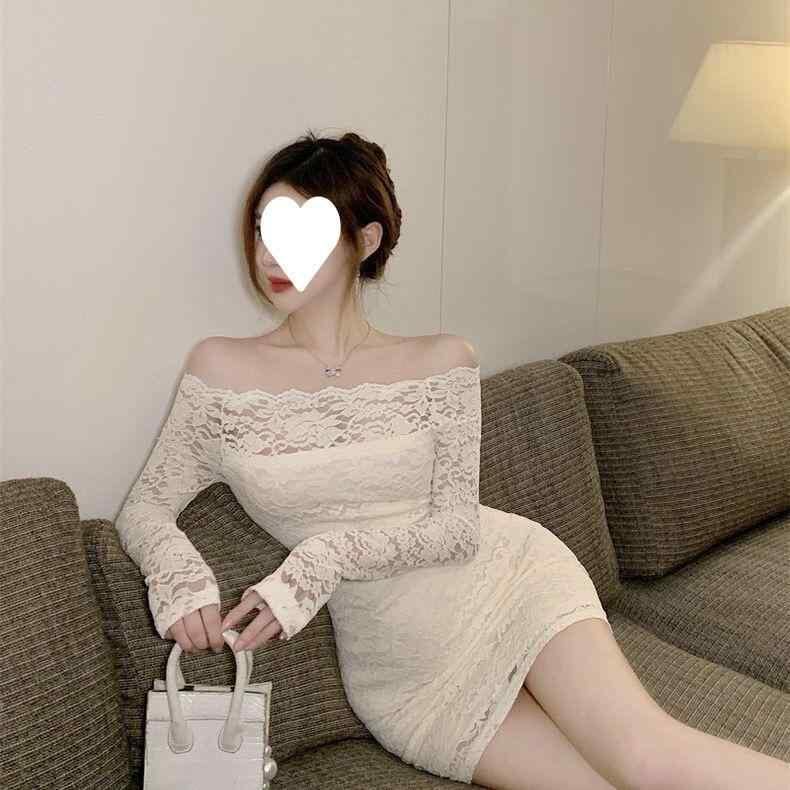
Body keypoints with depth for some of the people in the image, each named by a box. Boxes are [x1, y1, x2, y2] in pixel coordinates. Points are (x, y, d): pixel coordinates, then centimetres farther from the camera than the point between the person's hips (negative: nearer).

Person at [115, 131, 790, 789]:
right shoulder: (221, 370, 3)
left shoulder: (442, 362, 0)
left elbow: (456, 526, -6)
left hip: (508, 579, 0)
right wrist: (178, 572, -18)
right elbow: (145, 507, 5)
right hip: (401, 673, 0)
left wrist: (327, 557, -20)